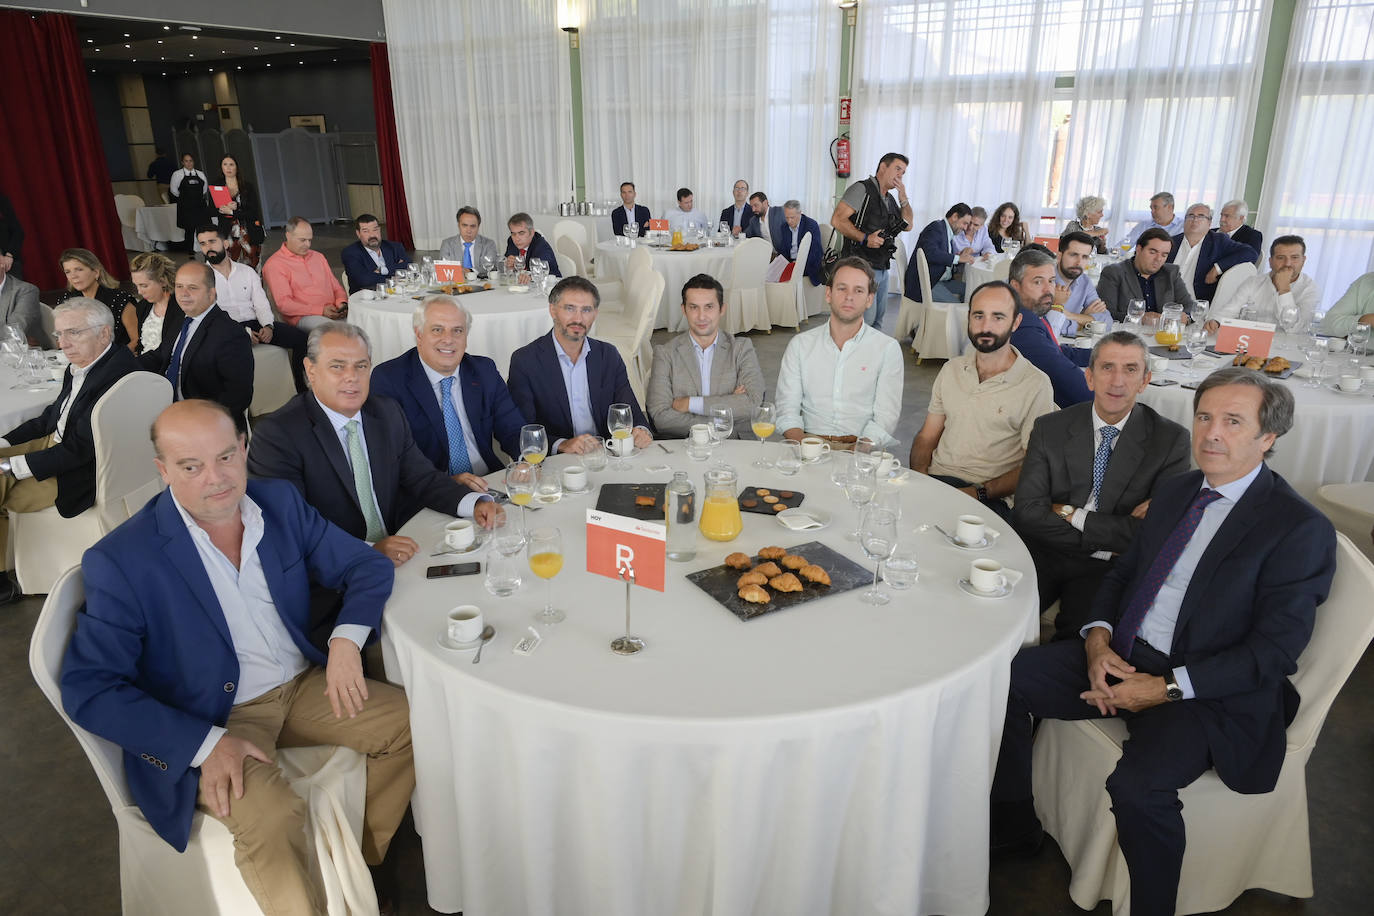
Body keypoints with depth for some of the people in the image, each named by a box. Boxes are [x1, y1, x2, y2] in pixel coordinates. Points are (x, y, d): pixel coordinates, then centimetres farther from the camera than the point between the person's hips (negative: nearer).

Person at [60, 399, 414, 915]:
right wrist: (205, 744, -24)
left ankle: (360, 861, 14)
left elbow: (366, 567, 3)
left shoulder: (279, 502, -2)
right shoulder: (121, 561, -15)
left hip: (304, 685, 6)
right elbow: (86, 690, -15)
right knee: (272, 816, -32)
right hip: (208, 722, -5)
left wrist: (346, 640, -18)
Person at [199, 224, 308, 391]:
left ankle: (302, 389, -12)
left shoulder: (247, 271, 19)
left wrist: (268, 326, -10)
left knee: (300, 337, -18)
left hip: (254, 324, 3)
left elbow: (261, 304, 13)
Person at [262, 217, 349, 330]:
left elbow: (336, 287, 26)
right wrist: (320, 310, -16)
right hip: (303, 317, -5)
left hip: (332, 313, 5)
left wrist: (342, 303, 0)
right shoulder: (274, 264, 4)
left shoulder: (318, 256, 25)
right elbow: (284, 304, -6)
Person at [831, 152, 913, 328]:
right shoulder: (862, 189, -6)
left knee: (878, 317, 14)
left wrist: (903, 197, 7)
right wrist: (865, 238, -23)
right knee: (865, 319, -15)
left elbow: (908, 225, 18)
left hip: (882, 268, 9)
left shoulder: (890, 199, 20)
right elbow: (837, 220, -16)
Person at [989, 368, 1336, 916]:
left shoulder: (1299, 528, -11)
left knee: (1137, 786, -32)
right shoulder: (1176, 491, 11)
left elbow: (1273, 651, -14)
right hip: (1120, 660, 7)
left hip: (1211, 692, -7)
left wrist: (1167, 687, -19)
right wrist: (1099, 637, -4)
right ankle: (1013, 826, 12)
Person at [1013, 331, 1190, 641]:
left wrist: (1071, 515, -8)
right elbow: (1027, 512, -6)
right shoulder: (1049, 428, 4)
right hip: (1044, 556, 2)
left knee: (1082, 636, -31)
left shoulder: (1170, 439, 0)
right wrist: (1106, 540, -12)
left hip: (1109, 569, -1)